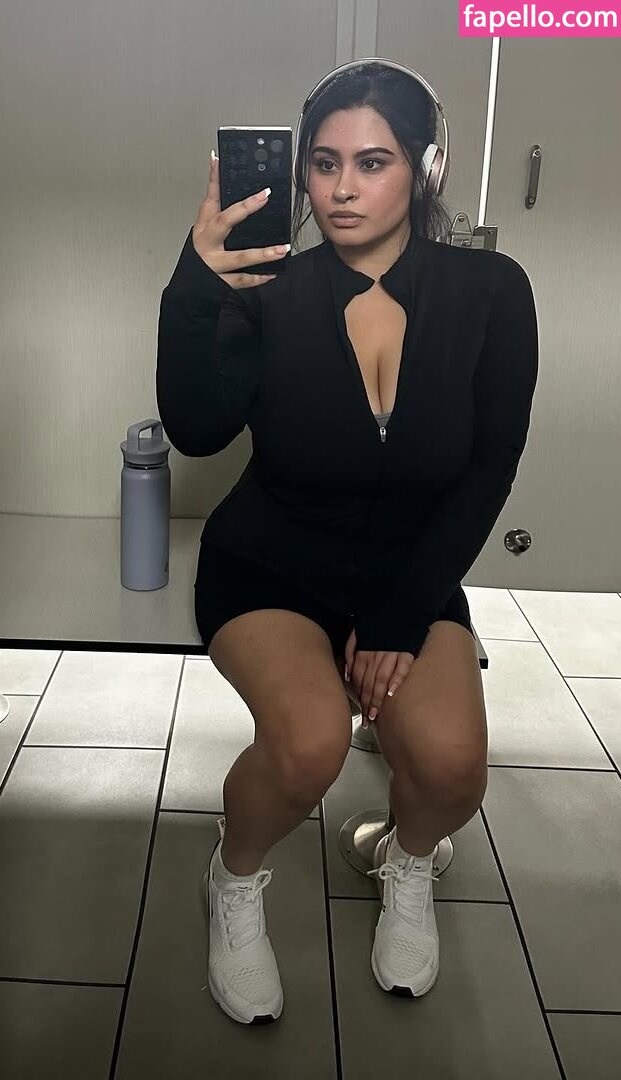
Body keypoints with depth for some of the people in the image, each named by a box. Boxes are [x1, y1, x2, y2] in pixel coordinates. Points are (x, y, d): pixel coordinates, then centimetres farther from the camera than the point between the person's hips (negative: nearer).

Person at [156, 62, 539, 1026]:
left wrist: (401, 618, -13)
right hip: (268, 568, -1)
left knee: (452, 760, -23)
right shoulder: (271, 291, -12)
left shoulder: (489, 292, -8)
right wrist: (195, 286, -38)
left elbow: (487, 472, -7)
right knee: (311, 739, -29)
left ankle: (408, 868, 16)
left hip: (414, 573, 2)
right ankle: (236, 885, 7)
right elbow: (196, 432, -23)